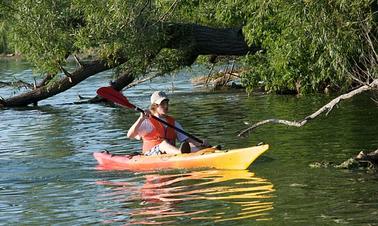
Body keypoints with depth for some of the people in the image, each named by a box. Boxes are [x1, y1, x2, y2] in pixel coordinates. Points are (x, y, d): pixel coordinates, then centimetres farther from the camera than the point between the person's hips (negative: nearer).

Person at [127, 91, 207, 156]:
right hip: (151, 156, -5)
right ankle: (181, 153, -66)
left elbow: (186, 139, 15)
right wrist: (141, 119, -20)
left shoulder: (173, 122, 21)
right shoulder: (148, 122, 4)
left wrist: (200, 144, -4)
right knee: (164, 143, -35)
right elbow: (130, 135, -7)